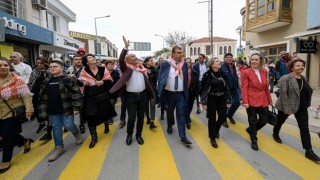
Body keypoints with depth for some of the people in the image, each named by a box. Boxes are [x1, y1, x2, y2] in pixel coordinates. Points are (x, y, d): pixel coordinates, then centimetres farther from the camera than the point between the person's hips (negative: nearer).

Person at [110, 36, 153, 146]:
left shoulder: (141, 67, 11)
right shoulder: (127, 68, -2)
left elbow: (146, 80, 12)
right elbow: (121, 60, -21)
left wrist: (150, 93, 6)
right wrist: (126, 47, -27)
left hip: (143, 95, 4)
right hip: (131, 96, -4)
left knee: (141, 116, 11)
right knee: (131, 117, -1)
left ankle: (138, 135, 28)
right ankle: (129, 135, 24)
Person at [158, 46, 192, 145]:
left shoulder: (184, 64, 4)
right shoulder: (165, 64, -6)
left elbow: (186, 79, 8)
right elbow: (160, 78, -3)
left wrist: (186, 92, 6)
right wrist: (160, 91, -7)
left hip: (181, 94, 1)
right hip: (170, 93, -1)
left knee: (181, 114, -1)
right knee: (170, 111, 18)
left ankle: (183, 136, 2)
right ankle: (170, 125, 46)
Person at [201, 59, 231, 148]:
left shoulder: (222, 74, 5)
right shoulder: (207, 75, -10)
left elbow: (226, 88, 8)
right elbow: (203, 88, -11)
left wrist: (228, 100, 6)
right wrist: (204, 102, -13)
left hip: (221, 99, 5)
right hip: (211, 99, -4)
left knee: (223, 118, 6)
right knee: (212, 119, 4)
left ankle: (216, 130, 38)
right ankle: (212, 138, 22)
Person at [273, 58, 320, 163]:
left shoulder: (303, 78, 6)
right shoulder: (285, 78, -17)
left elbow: (308, 91, 18)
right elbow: (283, 94, -22)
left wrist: (306, 103, 10)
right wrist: (287, 109, -24)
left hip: (302, 107, 6)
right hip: (286, 106, -6)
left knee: (304, 128, 2)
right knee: (280, 121, 16)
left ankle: (309, 151, 6)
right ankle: (275, 134, 45)